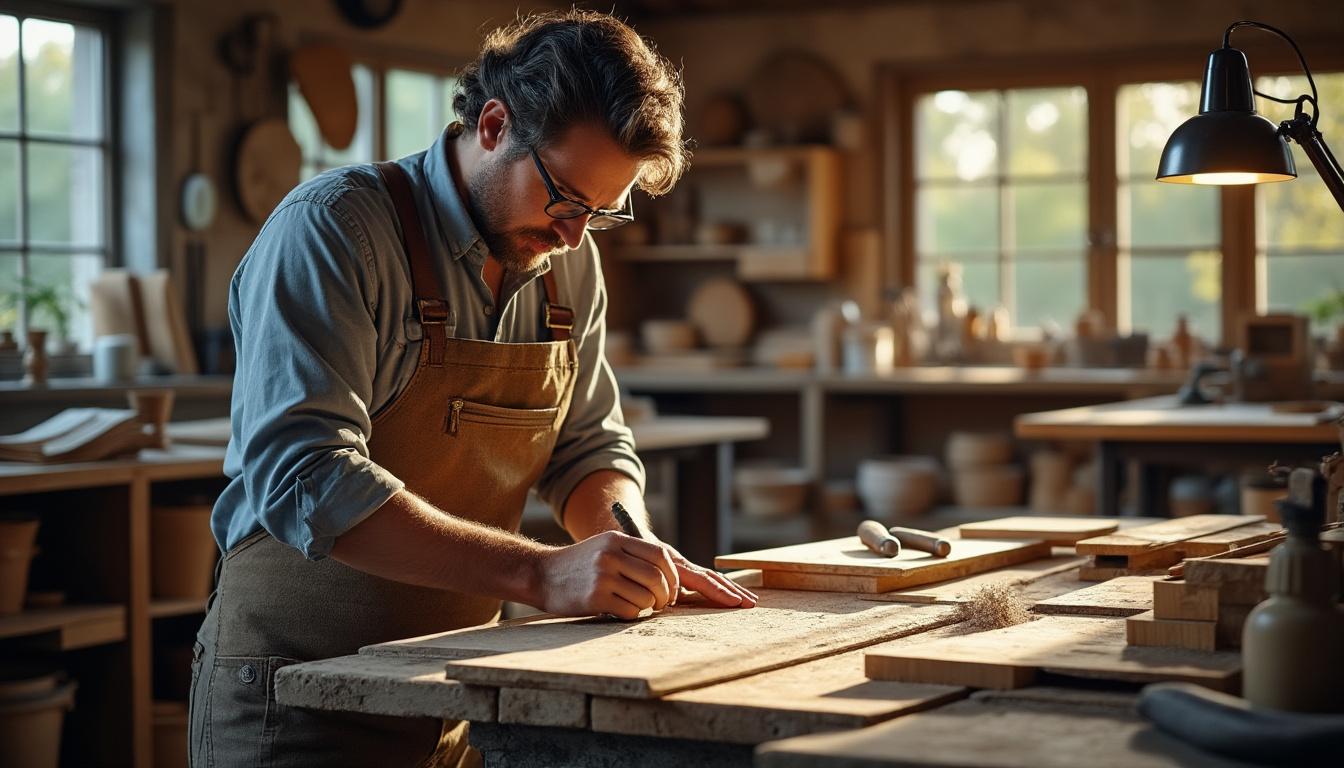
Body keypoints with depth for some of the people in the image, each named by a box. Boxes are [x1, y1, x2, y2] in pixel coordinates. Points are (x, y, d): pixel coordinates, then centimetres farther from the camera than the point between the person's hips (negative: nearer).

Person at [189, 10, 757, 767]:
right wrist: (540, 573, -34)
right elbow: (305, 476, -28)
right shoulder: (330, 229, -18)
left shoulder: (568, 264, 3)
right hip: (301, 699, -6)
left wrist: (633, 553, -9)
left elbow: (591, 446, 13)